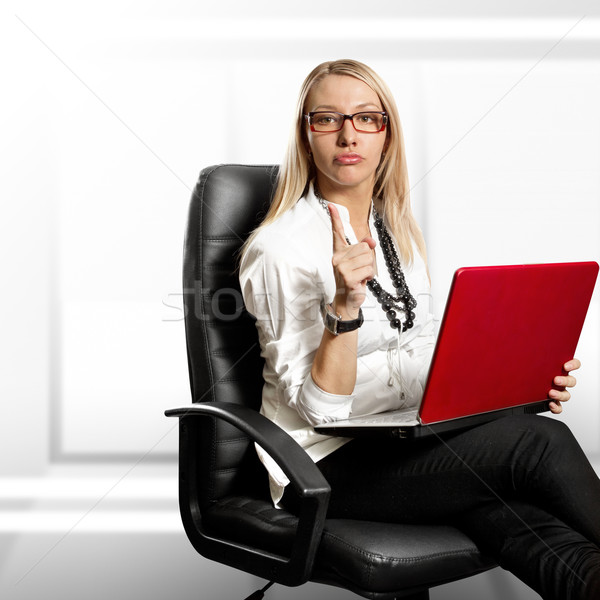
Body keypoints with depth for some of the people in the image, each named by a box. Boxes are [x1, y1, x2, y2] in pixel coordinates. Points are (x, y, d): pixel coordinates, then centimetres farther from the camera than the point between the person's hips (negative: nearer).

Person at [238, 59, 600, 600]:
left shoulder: (396, 229, 10)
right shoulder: (280, 247, -13)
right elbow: (319, 407, -15)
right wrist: (345, 305, -31)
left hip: (402, 435, 6)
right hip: (324, 466, -6)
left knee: (508, 514, -28)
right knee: (540, 444, -24)